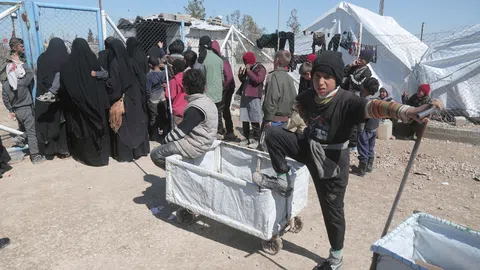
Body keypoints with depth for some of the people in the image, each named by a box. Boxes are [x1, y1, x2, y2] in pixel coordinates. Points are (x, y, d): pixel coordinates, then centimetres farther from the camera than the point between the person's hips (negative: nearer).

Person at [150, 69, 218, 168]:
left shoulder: (196, 108, -25)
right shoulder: (207, 100, 6)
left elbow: (182, 129, -20)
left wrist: (166, 139, -3)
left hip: (194, 147, -10)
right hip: (201, 142, 10)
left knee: (155, 154, -4)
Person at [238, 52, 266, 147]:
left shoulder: (260, 68, -2)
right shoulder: (247, 69, 19)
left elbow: (258, 80, -18)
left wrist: (248, 70, -13)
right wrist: (241, 76, 8)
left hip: (254, 97, -7)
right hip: (245, 96, 7)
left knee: (254, 120, -4)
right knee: (244, 119, 8)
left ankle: (256, 139, 6)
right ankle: (247, 138, 18)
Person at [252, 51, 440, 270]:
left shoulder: (346, 101, -25)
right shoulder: (309, 96, -7)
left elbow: (373, 107, -44)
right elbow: (298, 104, 18)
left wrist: (408, 111, -61)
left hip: (331, 161, -5)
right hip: (308, 148, 6)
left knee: (332, 210, 6)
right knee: (273, 133, -5)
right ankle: (282, 181, 9)